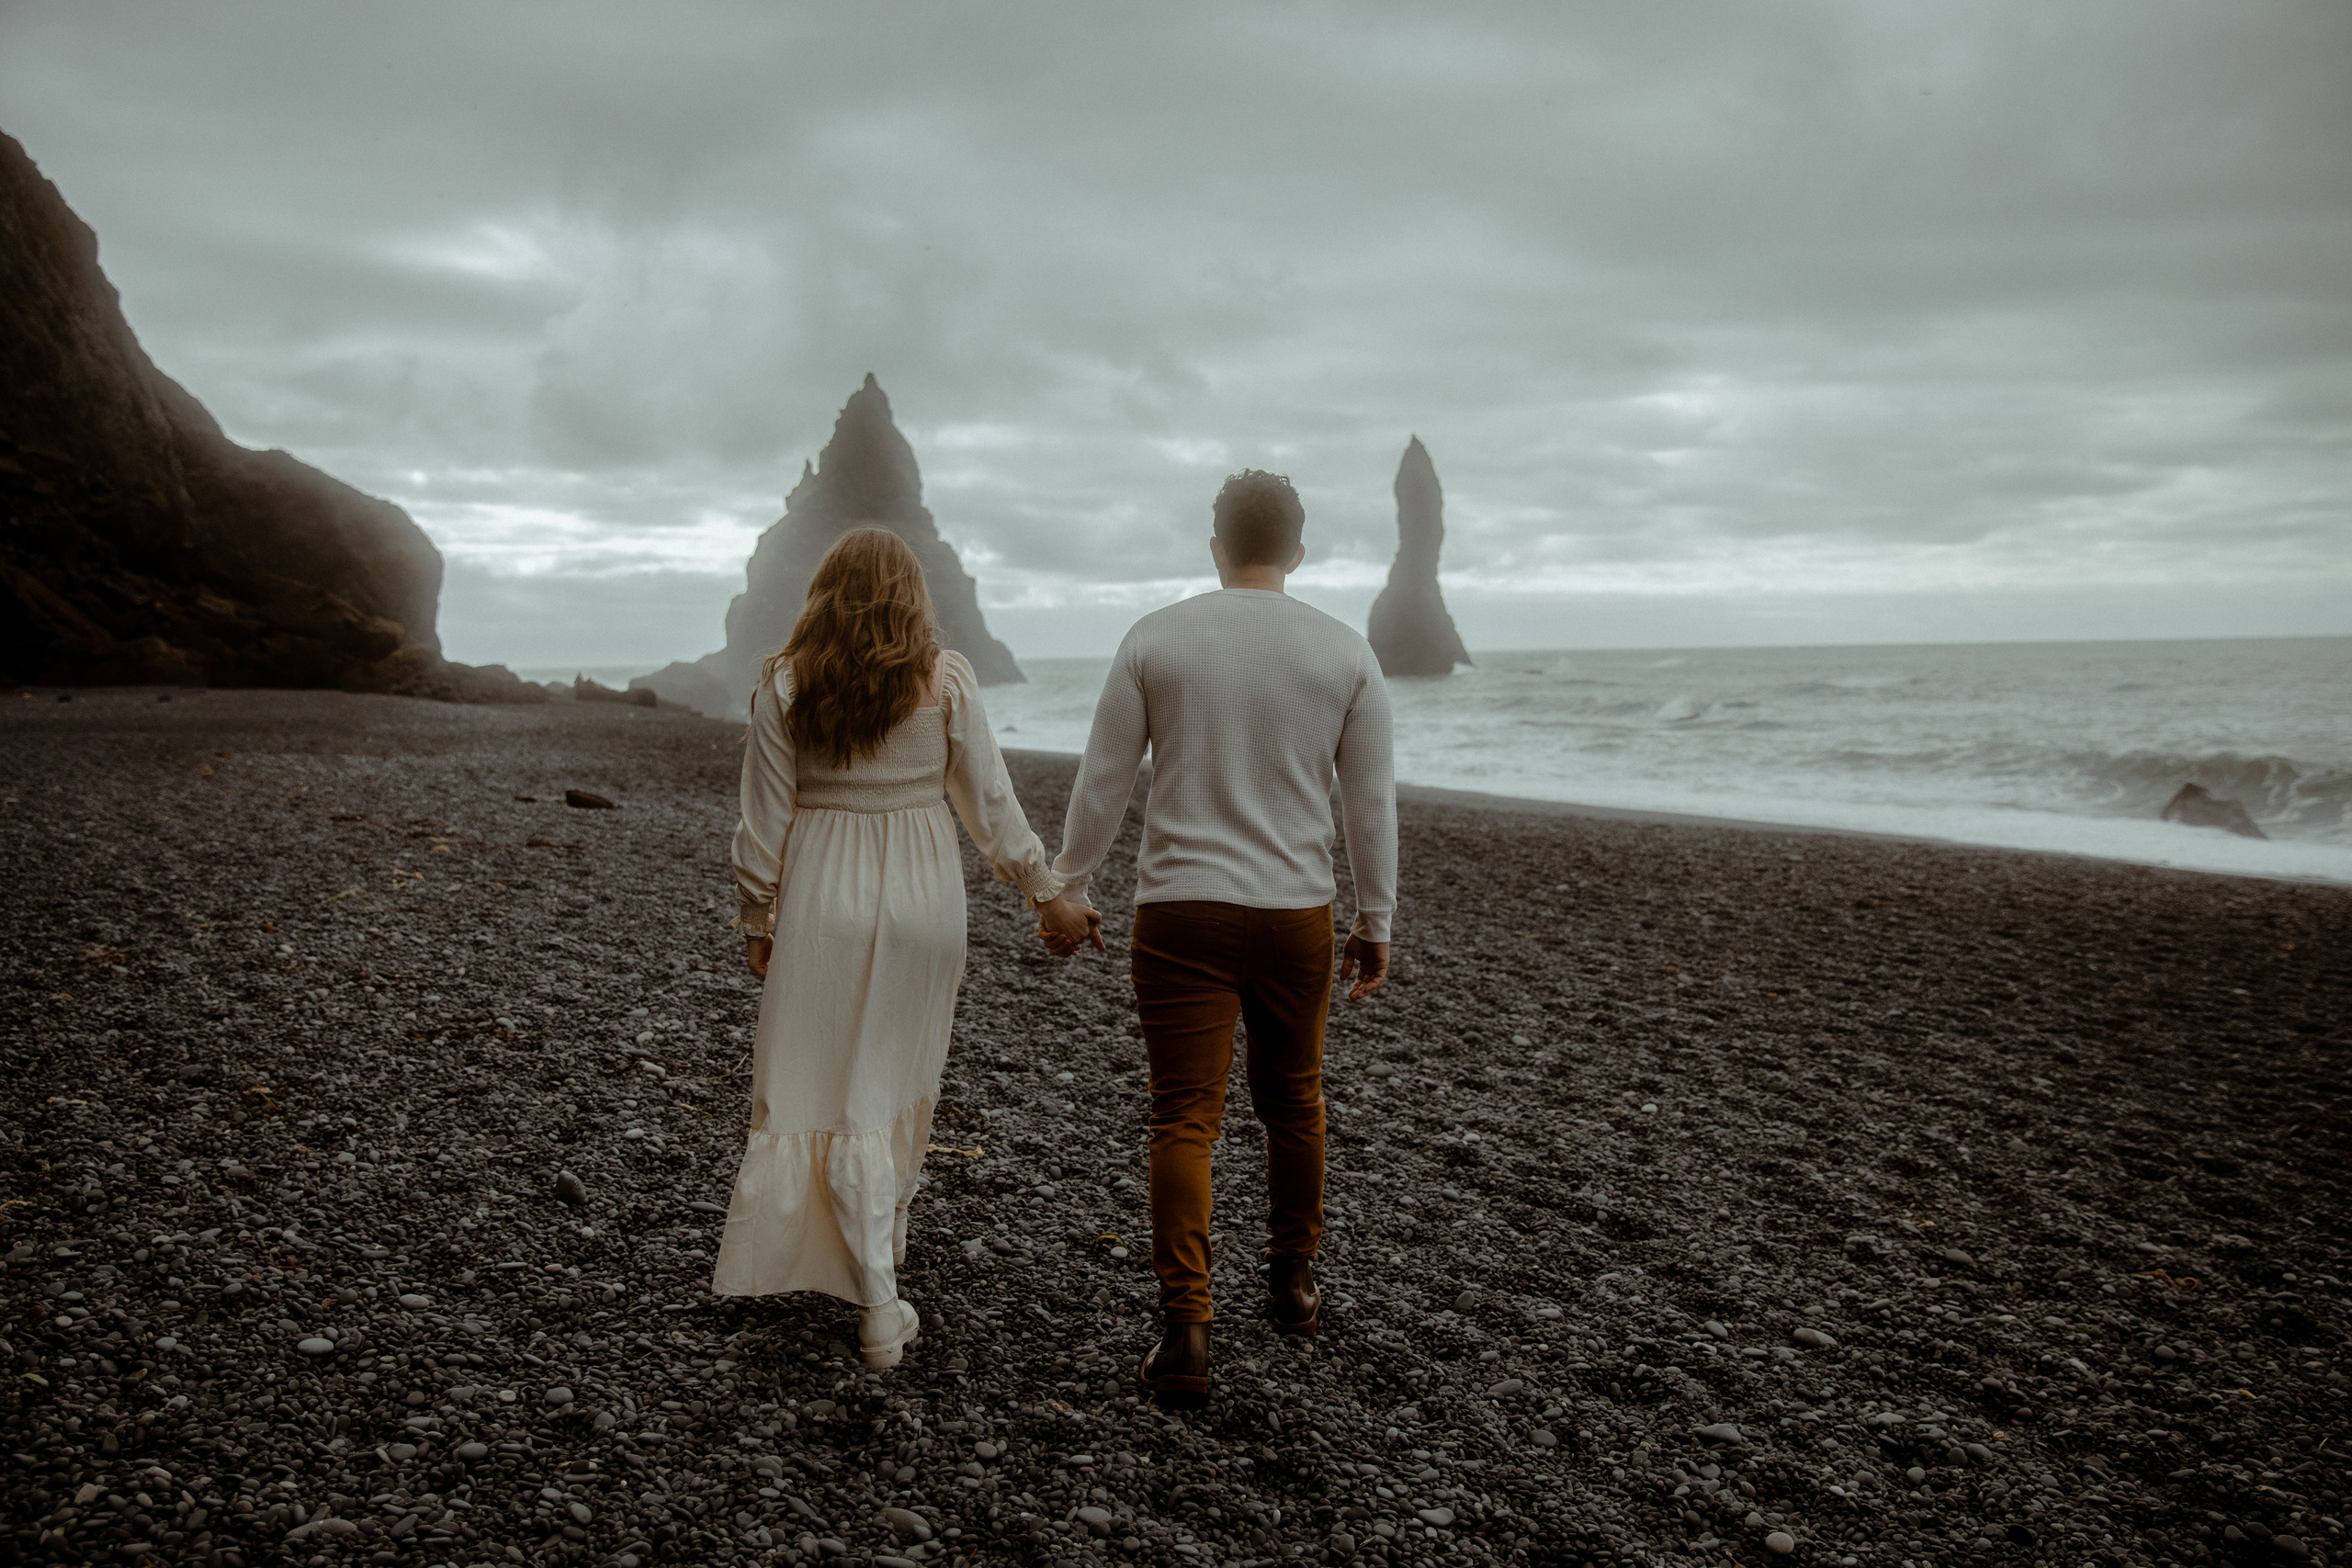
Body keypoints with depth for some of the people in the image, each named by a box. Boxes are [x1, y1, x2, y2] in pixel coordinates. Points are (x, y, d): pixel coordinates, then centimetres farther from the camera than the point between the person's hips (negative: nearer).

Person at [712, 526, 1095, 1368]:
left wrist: (758, 921, 9)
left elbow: (765, 821, -2)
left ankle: (879, 1305, 3)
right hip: (922, 892, 1)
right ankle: (884, 1242, 36)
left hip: (823, 898, -1)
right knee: (901, 1079, 17)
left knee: (836, 1088, 4)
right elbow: (990, 803, -1)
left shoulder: (784, 686, -4)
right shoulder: (947, 681, -4)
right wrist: (1046, 891, 10)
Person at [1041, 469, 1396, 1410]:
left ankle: (1186, 1327, -5)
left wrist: (1067, 891, 12)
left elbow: (1101, 783, 1)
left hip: (1179, 912, -1)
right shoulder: (1346, 653, 0)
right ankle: (1293, 1281, 36)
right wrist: (1376, 925, 12)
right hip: (1297, 915, 2)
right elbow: (1372, 803, 2)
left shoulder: (1154, 640, -2)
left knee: (1184, 1119, 2)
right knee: (1293, 1104, 19)